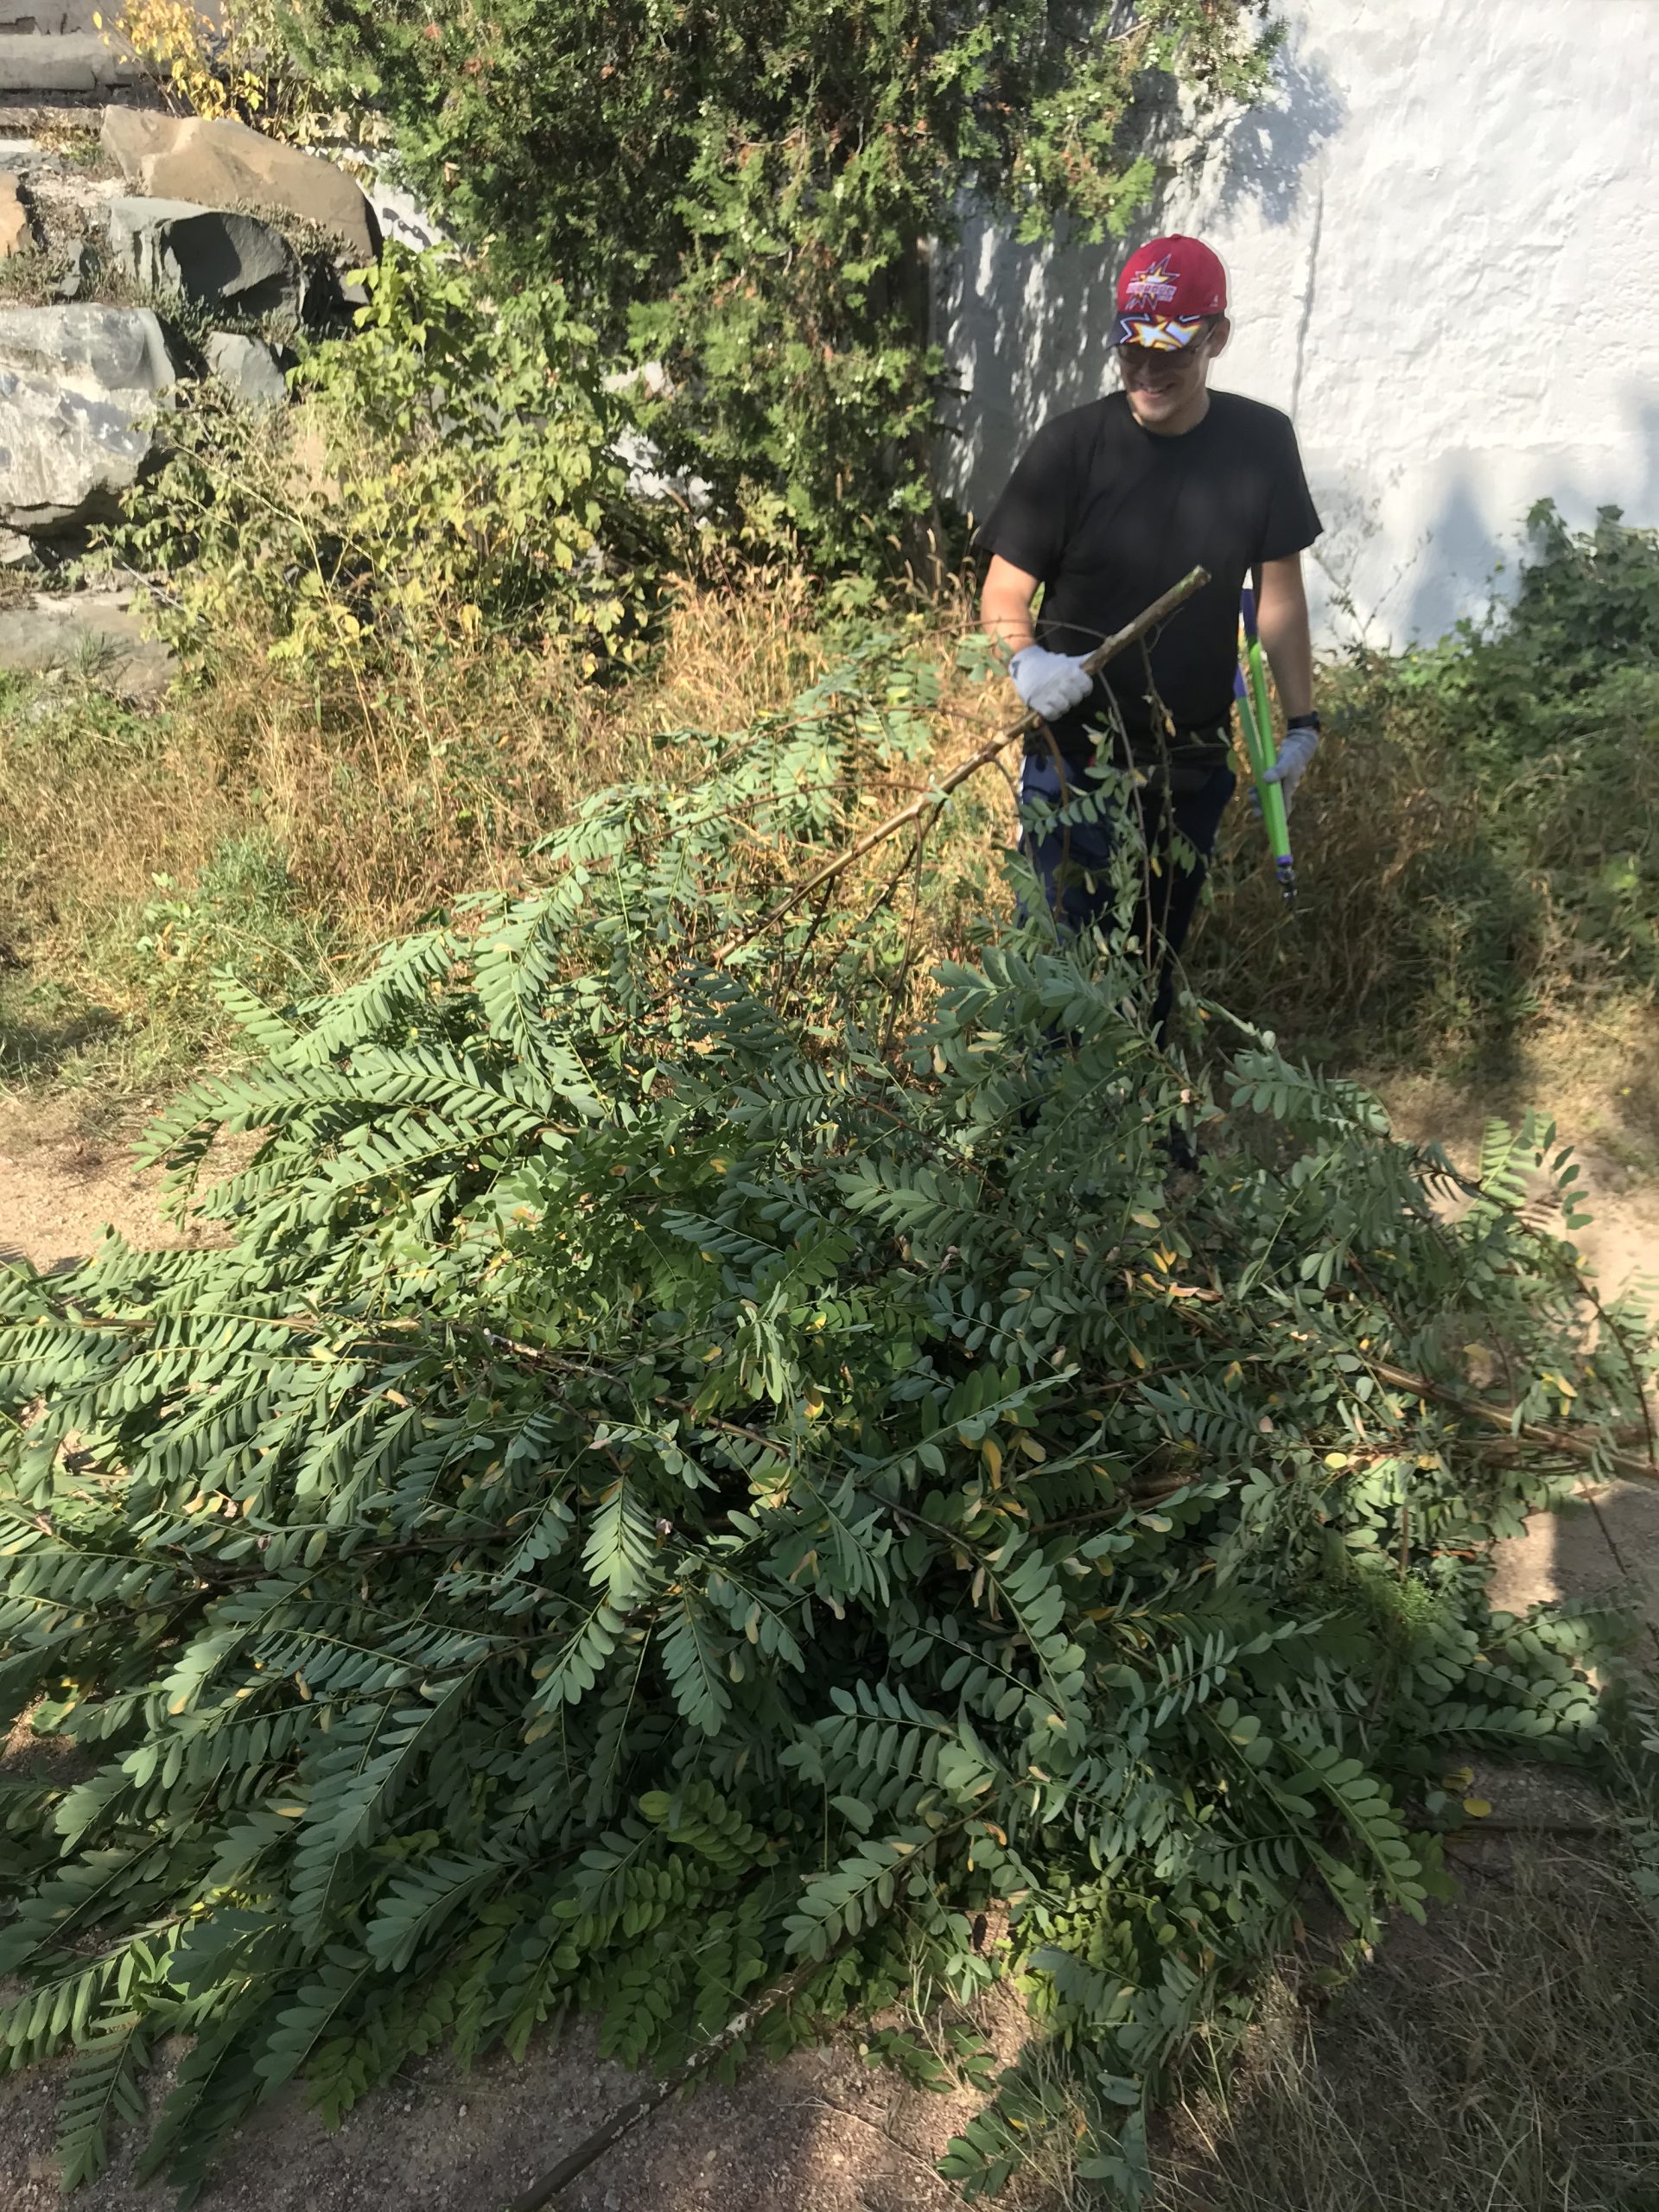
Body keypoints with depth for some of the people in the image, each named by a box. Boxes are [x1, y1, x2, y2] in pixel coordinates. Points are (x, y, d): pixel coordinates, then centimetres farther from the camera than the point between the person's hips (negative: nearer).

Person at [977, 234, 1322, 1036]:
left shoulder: (1260, 442, -3)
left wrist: (1301, 723, 7)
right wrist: (1026, 660, -32)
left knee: (1160, 955, 17)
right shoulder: (1070, 447, -12)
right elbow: (1002, 597, -10)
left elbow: (1278, 588, 6)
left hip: (1196, 761, 3)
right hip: (1077, 758, -3)